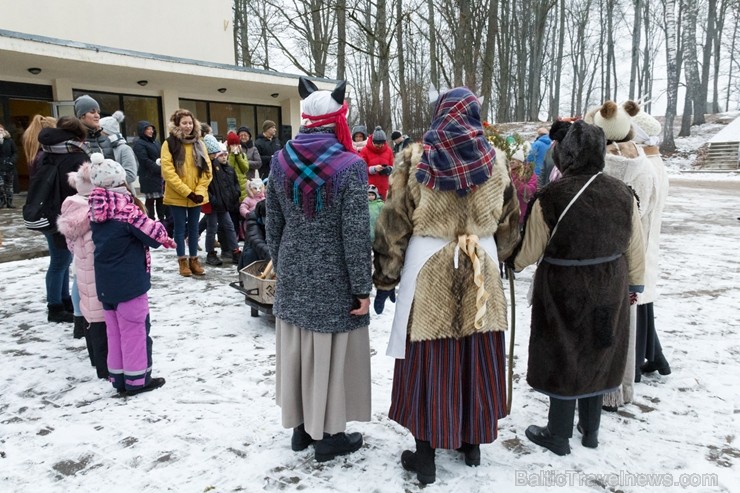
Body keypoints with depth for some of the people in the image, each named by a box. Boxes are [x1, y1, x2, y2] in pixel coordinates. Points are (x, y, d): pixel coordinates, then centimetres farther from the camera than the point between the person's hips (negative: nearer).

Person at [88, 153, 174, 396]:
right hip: (129, 280, -7)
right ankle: (137, 379, 14)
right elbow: (152, 232, -14)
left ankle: (118, 377, 26)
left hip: (105, 282, 8)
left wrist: (159, 238, 8)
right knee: (134, 329, 4)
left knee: (114, 330, 16)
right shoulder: (125, 207, -19)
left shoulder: (96, 209, 5)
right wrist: (165, 237, 10)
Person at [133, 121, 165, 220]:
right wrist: (160, 169, -19)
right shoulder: (138, 143, -6)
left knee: (161, 199, 11)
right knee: (150, 200, -1)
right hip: (149, 177, -7)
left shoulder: (156, 141, 17)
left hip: (161, 176, 7)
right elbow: (145, 161, -15)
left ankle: (162, 220, 20)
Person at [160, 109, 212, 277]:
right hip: (177, 196, -4)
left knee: (194, 228, 12)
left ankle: (194, 259, 21)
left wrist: (200, 190, -8)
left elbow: (206, 168, 4)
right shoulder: (169, 144, -6)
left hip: (197, 196, 4)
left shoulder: (199, 143, 8)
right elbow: (168, 171, -13)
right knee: (180, 229, 5)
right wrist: (187, 192, -17)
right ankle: (182, 261, 15)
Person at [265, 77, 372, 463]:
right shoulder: (349, 166, -16)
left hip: (293, 276, 5)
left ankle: (301, 426, 33)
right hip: (333, 279, -5)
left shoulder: (280, 161, -1)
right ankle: (328, 435, 24)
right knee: (329, 355, 9)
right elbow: (355, 234, -17)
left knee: (297, 351, 17)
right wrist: (362, 288, -9)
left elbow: (273, 225, 6)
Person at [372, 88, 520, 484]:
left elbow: (394, 223, -5)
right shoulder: (494, 160, 2)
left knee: (428, 361, 7)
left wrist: (386, 278, 2)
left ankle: (425, 456, 18)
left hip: (429, 266, -3)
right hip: (482, 266, 3)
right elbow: (508, 223, 11)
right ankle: (473, 443, 32)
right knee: (476, 360, 15)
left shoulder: (415, 158, -5)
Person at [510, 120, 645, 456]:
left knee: (563, 357, 10)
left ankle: (558, 435, 23)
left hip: (564, 290, -4)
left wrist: (513, 263, 11)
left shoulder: (550, 197, -19)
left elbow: (530, 250, -10)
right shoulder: (622, 194, -5)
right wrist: (634, 283, 20)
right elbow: (635, 249, 4)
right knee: (597, 354, 19)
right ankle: (590, 430, 35)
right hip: (609, 289, 5)